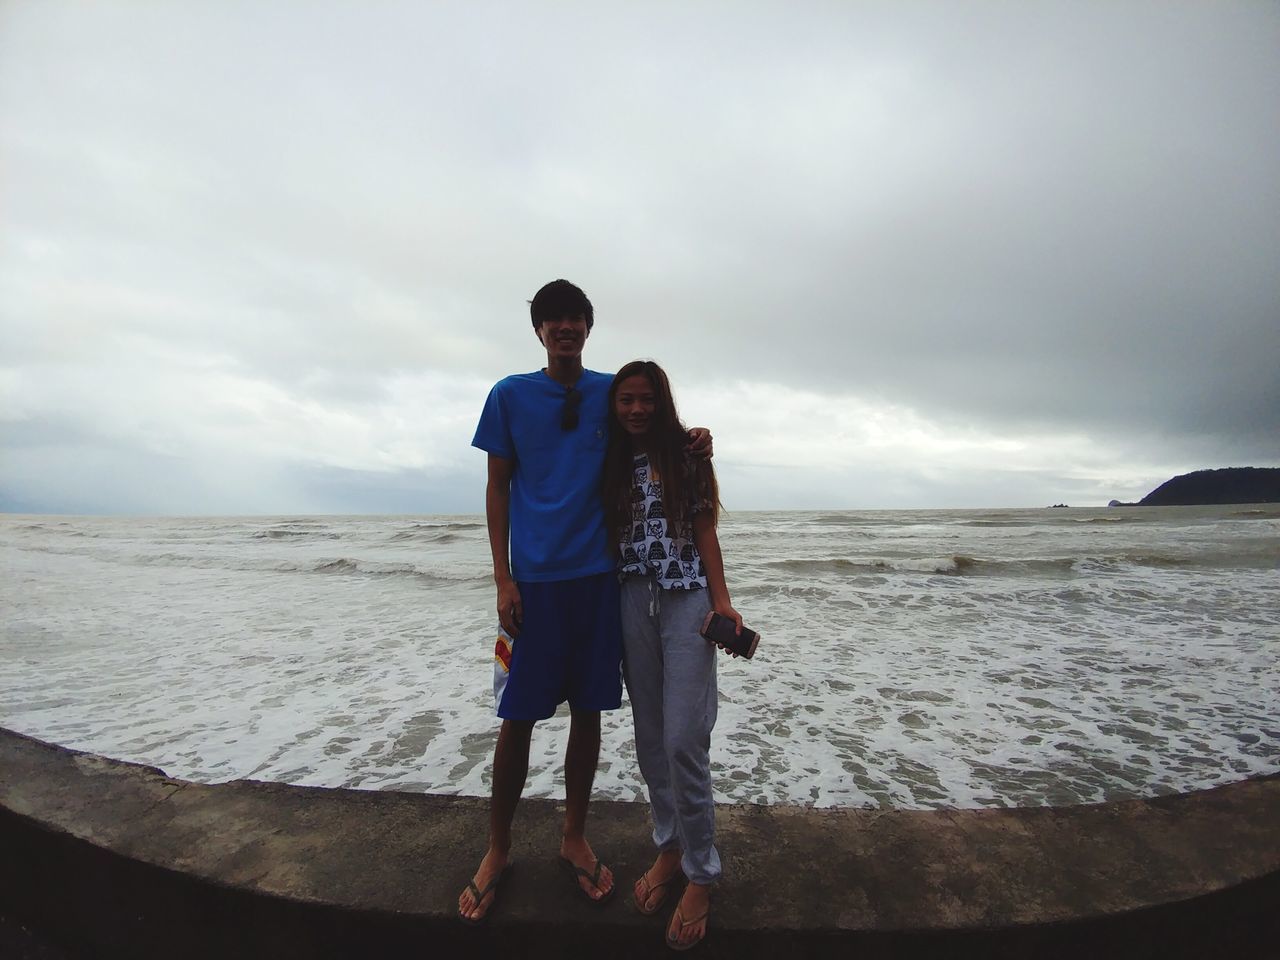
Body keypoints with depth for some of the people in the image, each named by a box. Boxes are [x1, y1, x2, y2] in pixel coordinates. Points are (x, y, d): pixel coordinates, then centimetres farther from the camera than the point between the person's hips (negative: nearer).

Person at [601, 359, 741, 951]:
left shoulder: (688, 454, 2)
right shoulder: (612, 465, 11)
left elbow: (704, 530, 0)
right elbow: (607, 537, 11)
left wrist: (722, 601, -10)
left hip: (686, 601, -4)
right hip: (632, 603, 4)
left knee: (683, 741, -5)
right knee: (649, 737, 11)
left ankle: (700, 873, 14)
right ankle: (669, 845, 31)